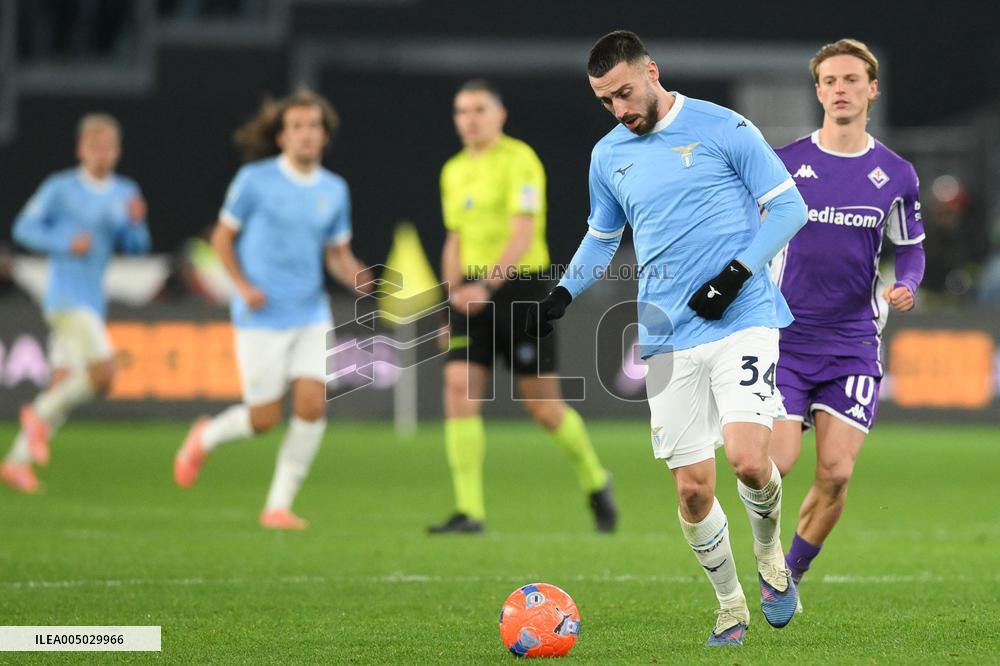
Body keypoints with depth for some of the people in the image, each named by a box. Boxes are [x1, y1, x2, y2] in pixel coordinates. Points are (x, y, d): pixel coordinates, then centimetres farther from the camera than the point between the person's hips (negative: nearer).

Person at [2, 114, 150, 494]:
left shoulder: (125, 193, 12)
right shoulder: (60, 188, -3)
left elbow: (137, 247, 10)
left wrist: (135, 223, -11)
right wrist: (66, 243, -16)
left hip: (92, 302, 6)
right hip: (65, 297, -6)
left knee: (64, 388, 5)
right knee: (103, 373, -19)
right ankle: (39, 416, -1)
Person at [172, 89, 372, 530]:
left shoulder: (334, 190, 7)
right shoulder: (255, 180, -5)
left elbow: (337, 254, 14)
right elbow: (222, 237, 2)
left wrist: (354, 276, -9)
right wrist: (243, 286, -12)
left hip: (311, 314, 4)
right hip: (262, 316, -4)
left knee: (312, 403, -12)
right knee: (265, 418, -4)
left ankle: (279, 505, 0)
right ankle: (206, 438, 30)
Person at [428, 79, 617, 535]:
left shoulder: (519, 160, -9)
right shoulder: (454, 172, 13)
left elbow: (523, 235, -18)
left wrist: (485, 286, -28)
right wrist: (454, 300, 19)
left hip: (518, 287, -6)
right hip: (472, 295, 6)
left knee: (543, 406, 0)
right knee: (459, 389, -12)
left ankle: (595, 483, 26)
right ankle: (469, 510, -12)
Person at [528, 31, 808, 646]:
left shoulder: (723, 129, -3)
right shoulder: (608, 156, 12)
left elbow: (789, 207, 0)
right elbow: (601, 239, 27)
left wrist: (738, 272, -11)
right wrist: (561, 295, 11)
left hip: (742, 318, -4)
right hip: (670, 337, 4)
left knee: (748, 459, -21)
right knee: (693, 488, -1)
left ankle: (771, 557, 10)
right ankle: (731, 609, 19)